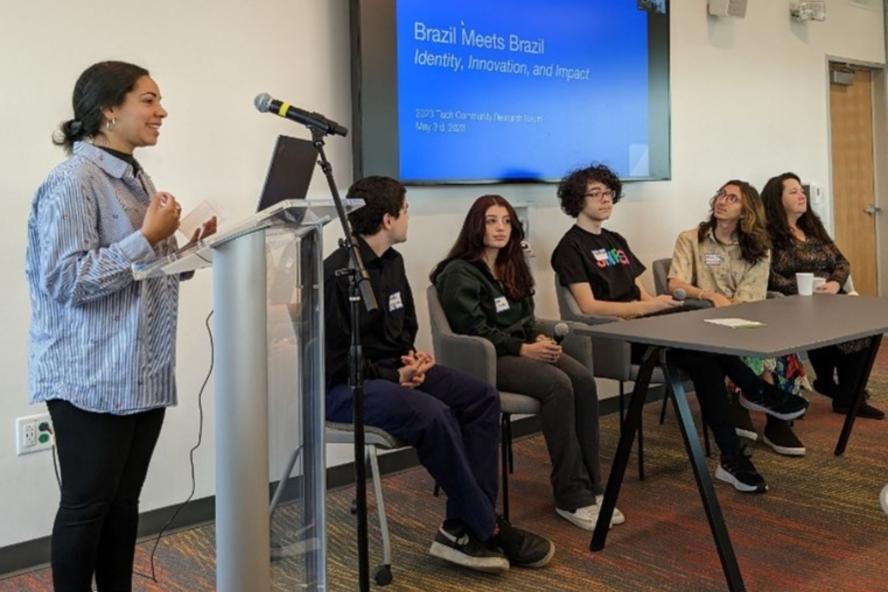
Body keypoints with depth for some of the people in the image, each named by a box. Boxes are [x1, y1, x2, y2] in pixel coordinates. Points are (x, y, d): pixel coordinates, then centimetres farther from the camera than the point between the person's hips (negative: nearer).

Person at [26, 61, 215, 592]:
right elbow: (65, 280, -21)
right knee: (87, 505, 3)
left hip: (143, 374, 8)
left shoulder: (135, 177, 13)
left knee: (124, 502, 14)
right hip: (93, 379, -8)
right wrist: (147, 238, -20)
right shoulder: (72, 182, -13)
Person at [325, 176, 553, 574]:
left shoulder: (391, 261, 9)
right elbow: (334, 361, -18)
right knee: (435, 415, -33)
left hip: (393, 371, 9)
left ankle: (463, 527, -15)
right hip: (347, 386, -9)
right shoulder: (339, 273, -18)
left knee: (483, 398, -9)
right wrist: (393, 375, -18)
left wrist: (411, 358, 0)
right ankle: (487, 530, -15)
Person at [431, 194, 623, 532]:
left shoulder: (511, 268, 19)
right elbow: (475, 331, -14)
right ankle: (570, 497, -24)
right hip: (485, 359, -7)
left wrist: (540, 339, -3)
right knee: (558, 385, -31)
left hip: (522, 349, 7)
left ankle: (590, 487, -19)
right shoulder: (459, 274, -6)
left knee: (583, 380, -22)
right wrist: (523, 349, -20)